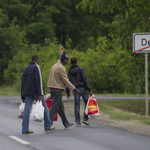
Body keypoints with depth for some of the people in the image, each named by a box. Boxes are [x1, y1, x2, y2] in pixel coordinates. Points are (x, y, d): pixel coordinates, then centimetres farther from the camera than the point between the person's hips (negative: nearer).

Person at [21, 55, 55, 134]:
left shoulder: (26, 69, 17)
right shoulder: (36, 67, -6)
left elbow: (23, 83, 17)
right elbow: (38, 81, -16)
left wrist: (23, 96, 19)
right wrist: (40, 94, -19)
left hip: (27, 92, 6)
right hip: (35, 91, -6)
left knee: (27, 109, -1)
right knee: (44, 107, 7)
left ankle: (25, 129, -8)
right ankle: (47, 126, 12)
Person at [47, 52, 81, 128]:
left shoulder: (55, 66, 15)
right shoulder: (61, 68, -15)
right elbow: (66, 80, -18)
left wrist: (51, 90, 23)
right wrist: (75, 89, -16)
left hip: (53, 88, 10)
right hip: (58, 89, -10)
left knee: (61, 107, 15)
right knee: (54, 107, -8)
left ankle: (66, 123, 22)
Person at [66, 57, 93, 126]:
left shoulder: (69, 72, 7)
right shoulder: (80, 69, -4)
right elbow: (85, 80, -9)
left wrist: (68, 92, 18)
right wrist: (89, 90, -9)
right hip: (82, 88, -3)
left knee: (77, 105, 5)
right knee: (87, 102, 8)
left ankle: (77, 121, 1)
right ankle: (85, 118, -1)